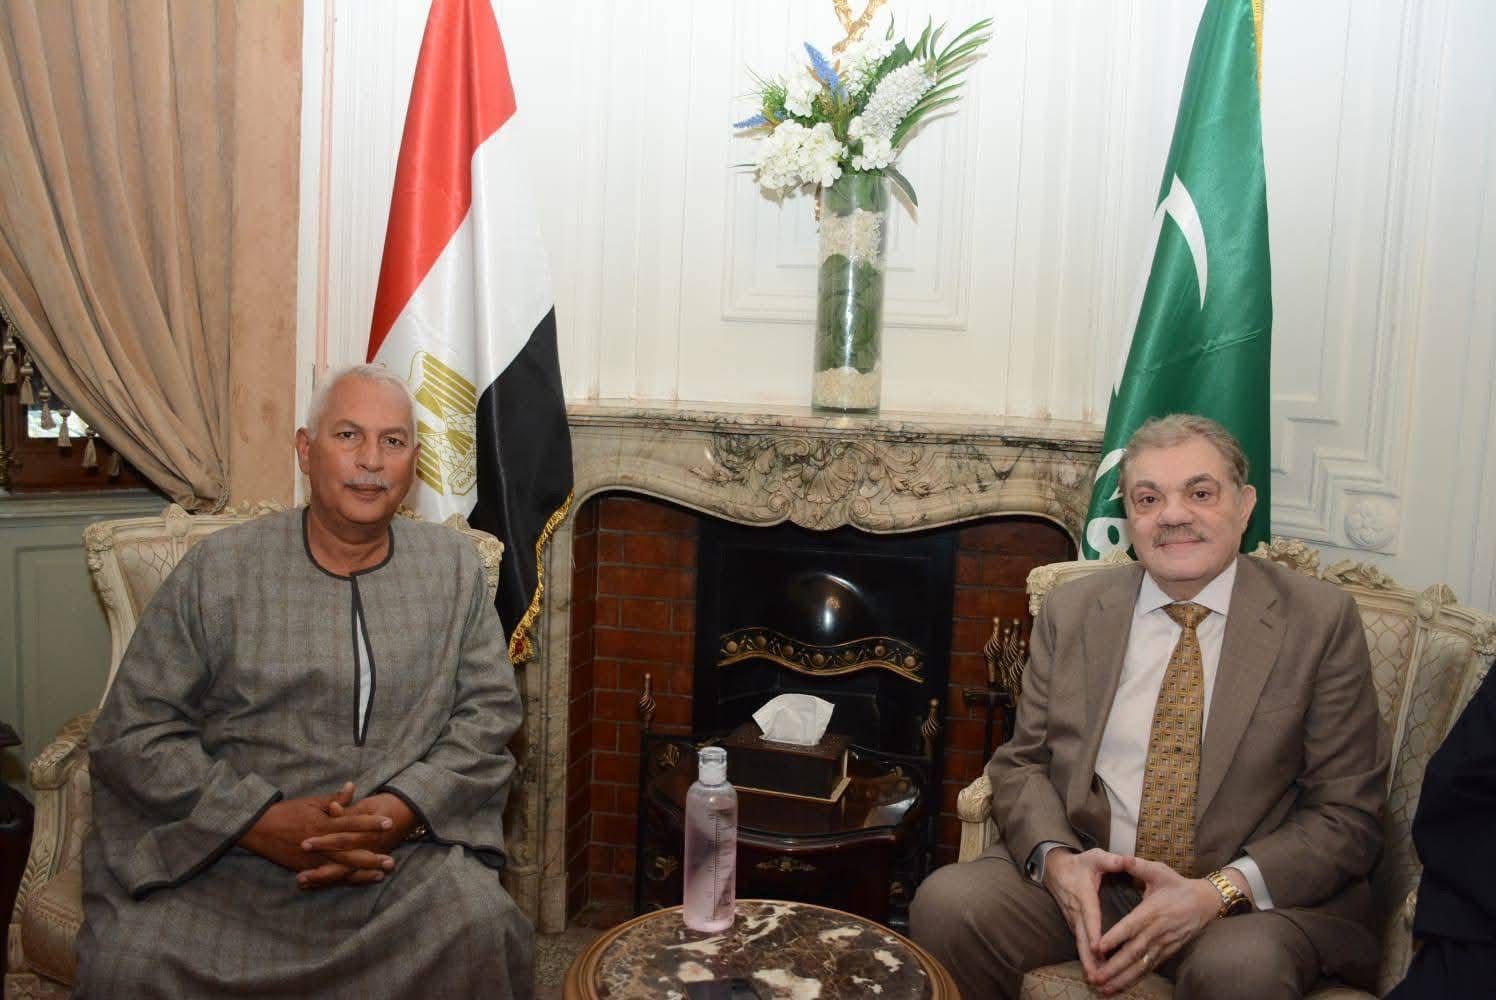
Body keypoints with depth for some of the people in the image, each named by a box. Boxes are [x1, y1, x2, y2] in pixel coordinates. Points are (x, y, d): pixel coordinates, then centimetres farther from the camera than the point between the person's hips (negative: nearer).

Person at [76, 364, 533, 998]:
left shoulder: (454, 567, 7)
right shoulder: (218, 570, 1)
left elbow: (490, 710, 3)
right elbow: (132, 731, -2)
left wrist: (402, 810, -14)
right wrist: (264, 821, -15)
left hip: (404, 846, 1)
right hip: (220, 851, 0)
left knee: (484, 928, -27)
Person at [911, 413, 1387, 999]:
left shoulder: (1320, 621, -2)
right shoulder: (1070, 612, 6)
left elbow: (1346, 815, -3)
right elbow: (1022, 763, 8)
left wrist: (1218, 893, -18)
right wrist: (1057, 860, -14)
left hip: (1250, 891, -2)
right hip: (1082, 878, 2)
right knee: (946, 903, -23)